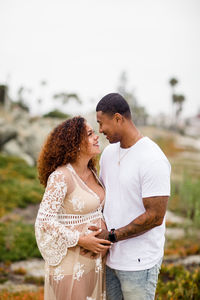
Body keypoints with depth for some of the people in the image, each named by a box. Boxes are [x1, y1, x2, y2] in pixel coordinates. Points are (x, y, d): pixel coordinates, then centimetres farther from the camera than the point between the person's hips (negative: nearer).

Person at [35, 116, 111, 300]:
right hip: (70, 262, -7)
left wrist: (105, 239, -6)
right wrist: (81, 240, -21)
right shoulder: (61, 176, -19)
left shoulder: (91, 172, 5)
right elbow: (44, 220, -20)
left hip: (93, 259, 7)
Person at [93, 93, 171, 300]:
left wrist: (112, 236, -17)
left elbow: (155, 217, -21)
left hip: (139, 262, -7)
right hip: (110, 256, 8)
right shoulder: (109, 153, 6)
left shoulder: (153, 160, -20)